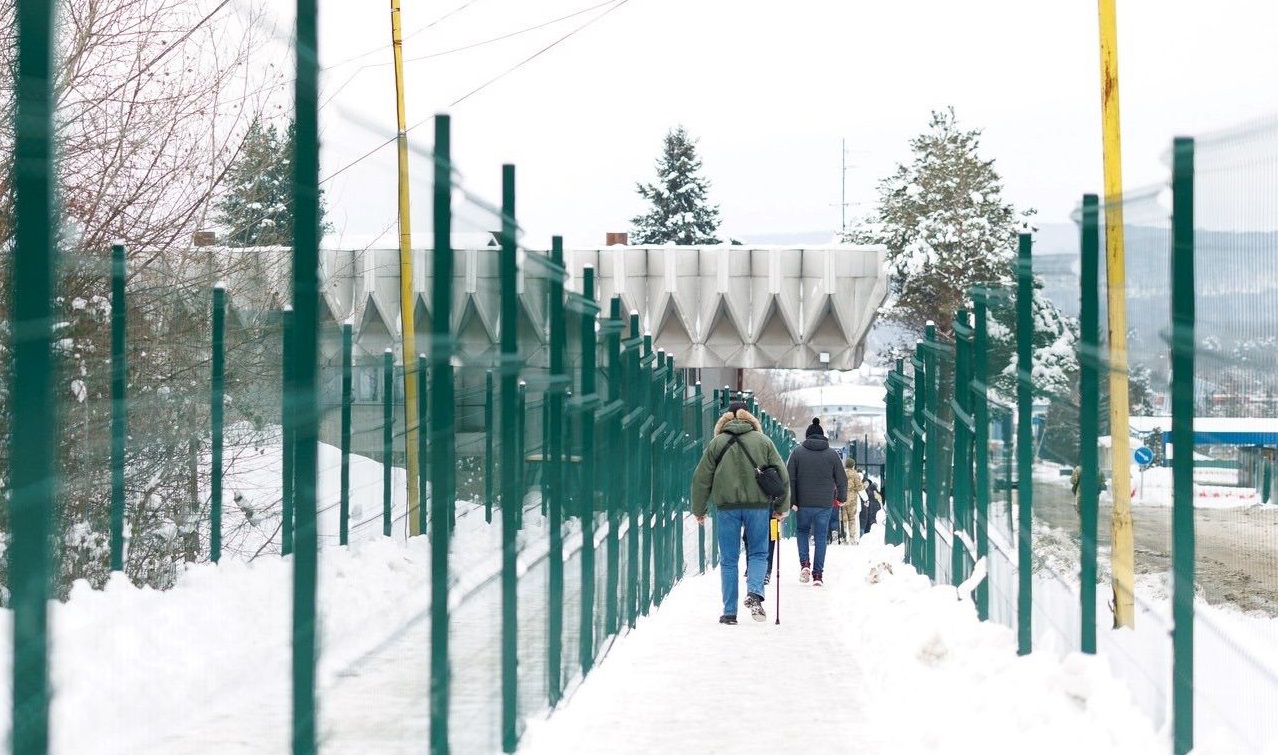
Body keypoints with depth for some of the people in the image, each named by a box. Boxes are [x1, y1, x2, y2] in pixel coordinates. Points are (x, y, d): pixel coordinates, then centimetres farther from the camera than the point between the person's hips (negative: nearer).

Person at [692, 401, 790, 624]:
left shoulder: (716, 443, 5)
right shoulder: (763, 441, 6)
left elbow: (701, 478, 6)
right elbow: (782, 475, 6)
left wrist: (699, 510, 15)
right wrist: (781, 507, 14)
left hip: (727, 507, 0)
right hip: (758, 505, 0)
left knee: (729, 560, 6)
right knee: (758, 553, 11)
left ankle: (729, 612, 5)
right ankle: (754, 592, -16)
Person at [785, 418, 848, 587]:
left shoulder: (798, 451, -1)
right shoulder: (831, 454, 2)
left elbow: (790, 477, -3)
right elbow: (842, 479, 6)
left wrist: (791, 501, 2)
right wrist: (841, 497, 23)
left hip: (804, 502, 0)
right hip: (825, 503, 0)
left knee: (803, 530, 20)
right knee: (821, 536, 6)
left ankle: (804, 563, -1)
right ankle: (818, 574, 2)